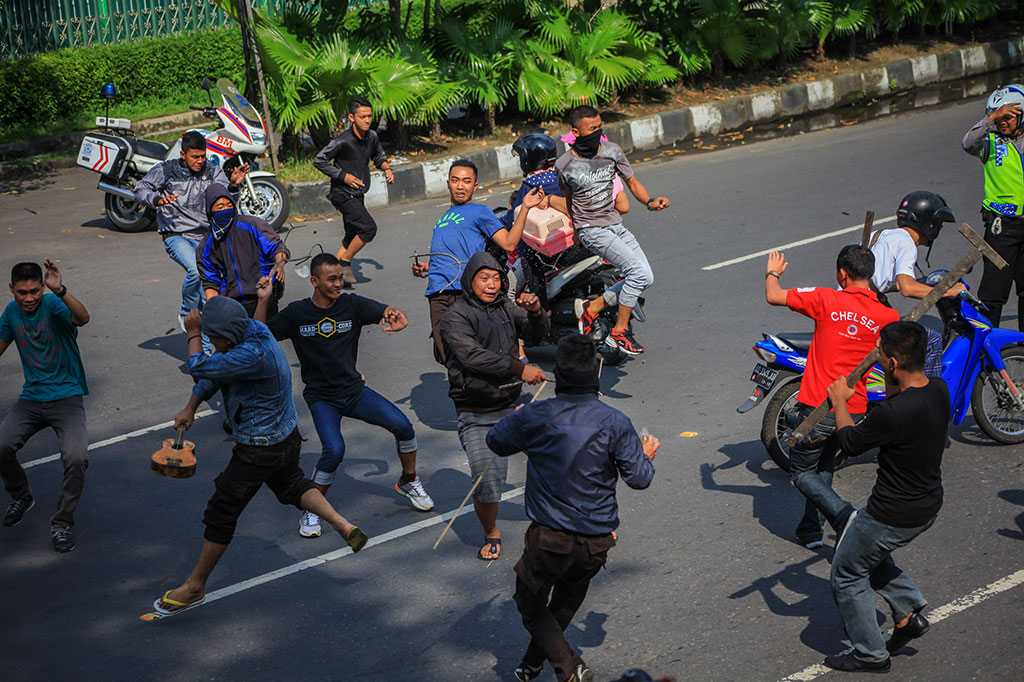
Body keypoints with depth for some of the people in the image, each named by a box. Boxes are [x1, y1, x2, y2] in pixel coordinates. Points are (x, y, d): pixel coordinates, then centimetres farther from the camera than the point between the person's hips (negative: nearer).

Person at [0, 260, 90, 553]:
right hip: (31, 397, 5)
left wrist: (60, 290, -53)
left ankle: (62, 523, -4)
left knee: (76, 457, -27)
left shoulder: (53, 305, -14)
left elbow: (83, 318, -36)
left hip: (66, 396, -5)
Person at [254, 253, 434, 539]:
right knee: (334, 450, -26)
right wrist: (264, 301, -18)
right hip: (321, 398, -3)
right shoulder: (297, 313, -5)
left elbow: (391, 312, -7)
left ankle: (408, 482, 15)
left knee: (402, 425, -13)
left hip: (354, 390, 3)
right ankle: (311, 510, -3)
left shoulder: (352, 305, -3)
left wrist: (398, 318, -32)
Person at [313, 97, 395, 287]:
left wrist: (386, 168, 1)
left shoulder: (372, 137, 2)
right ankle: (345, 262, -3)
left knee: (352, 237, 11)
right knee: (368, 228, -19)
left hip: (358, 195, 8)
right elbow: (318, 160, -17)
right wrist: (343, 175, -20)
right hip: (343, 194, -8)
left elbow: (378, 156, 22)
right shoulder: (343, 141, -20)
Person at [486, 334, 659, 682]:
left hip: (548, 539, -2)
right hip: (597, 541, 2)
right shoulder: (614, 422, -12)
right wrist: (647, 456, 14)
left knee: (531, 607, 16)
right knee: (565, 602, 26)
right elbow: (640, 479, -8)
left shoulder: (535, 417, -12)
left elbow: (496, 441, 6)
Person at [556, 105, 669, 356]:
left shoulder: (611, 151, 0)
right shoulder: (564, 165, -9)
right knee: (639, 271, -20)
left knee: (645, 279, -1)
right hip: (591, 229, -6)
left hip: (615, 224, 6)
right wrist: (576, 231, 17)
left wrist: (650, 201, -10)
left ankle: (592, 307, 11)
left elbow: (632, 182, 9)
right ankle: (620, 330, -6)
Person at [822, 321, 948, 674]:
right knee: (867, 550, 32)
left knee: (847, 572, 14)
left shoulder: (892, 413, -34)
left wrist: (839, 400, 3)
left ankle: (870, 654, 24)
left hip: (893, 517, -8)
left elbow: (850, 442, -14)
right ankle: (909, 611, 27)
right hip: (929, 505, 8)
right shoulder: (940, 390, -10)